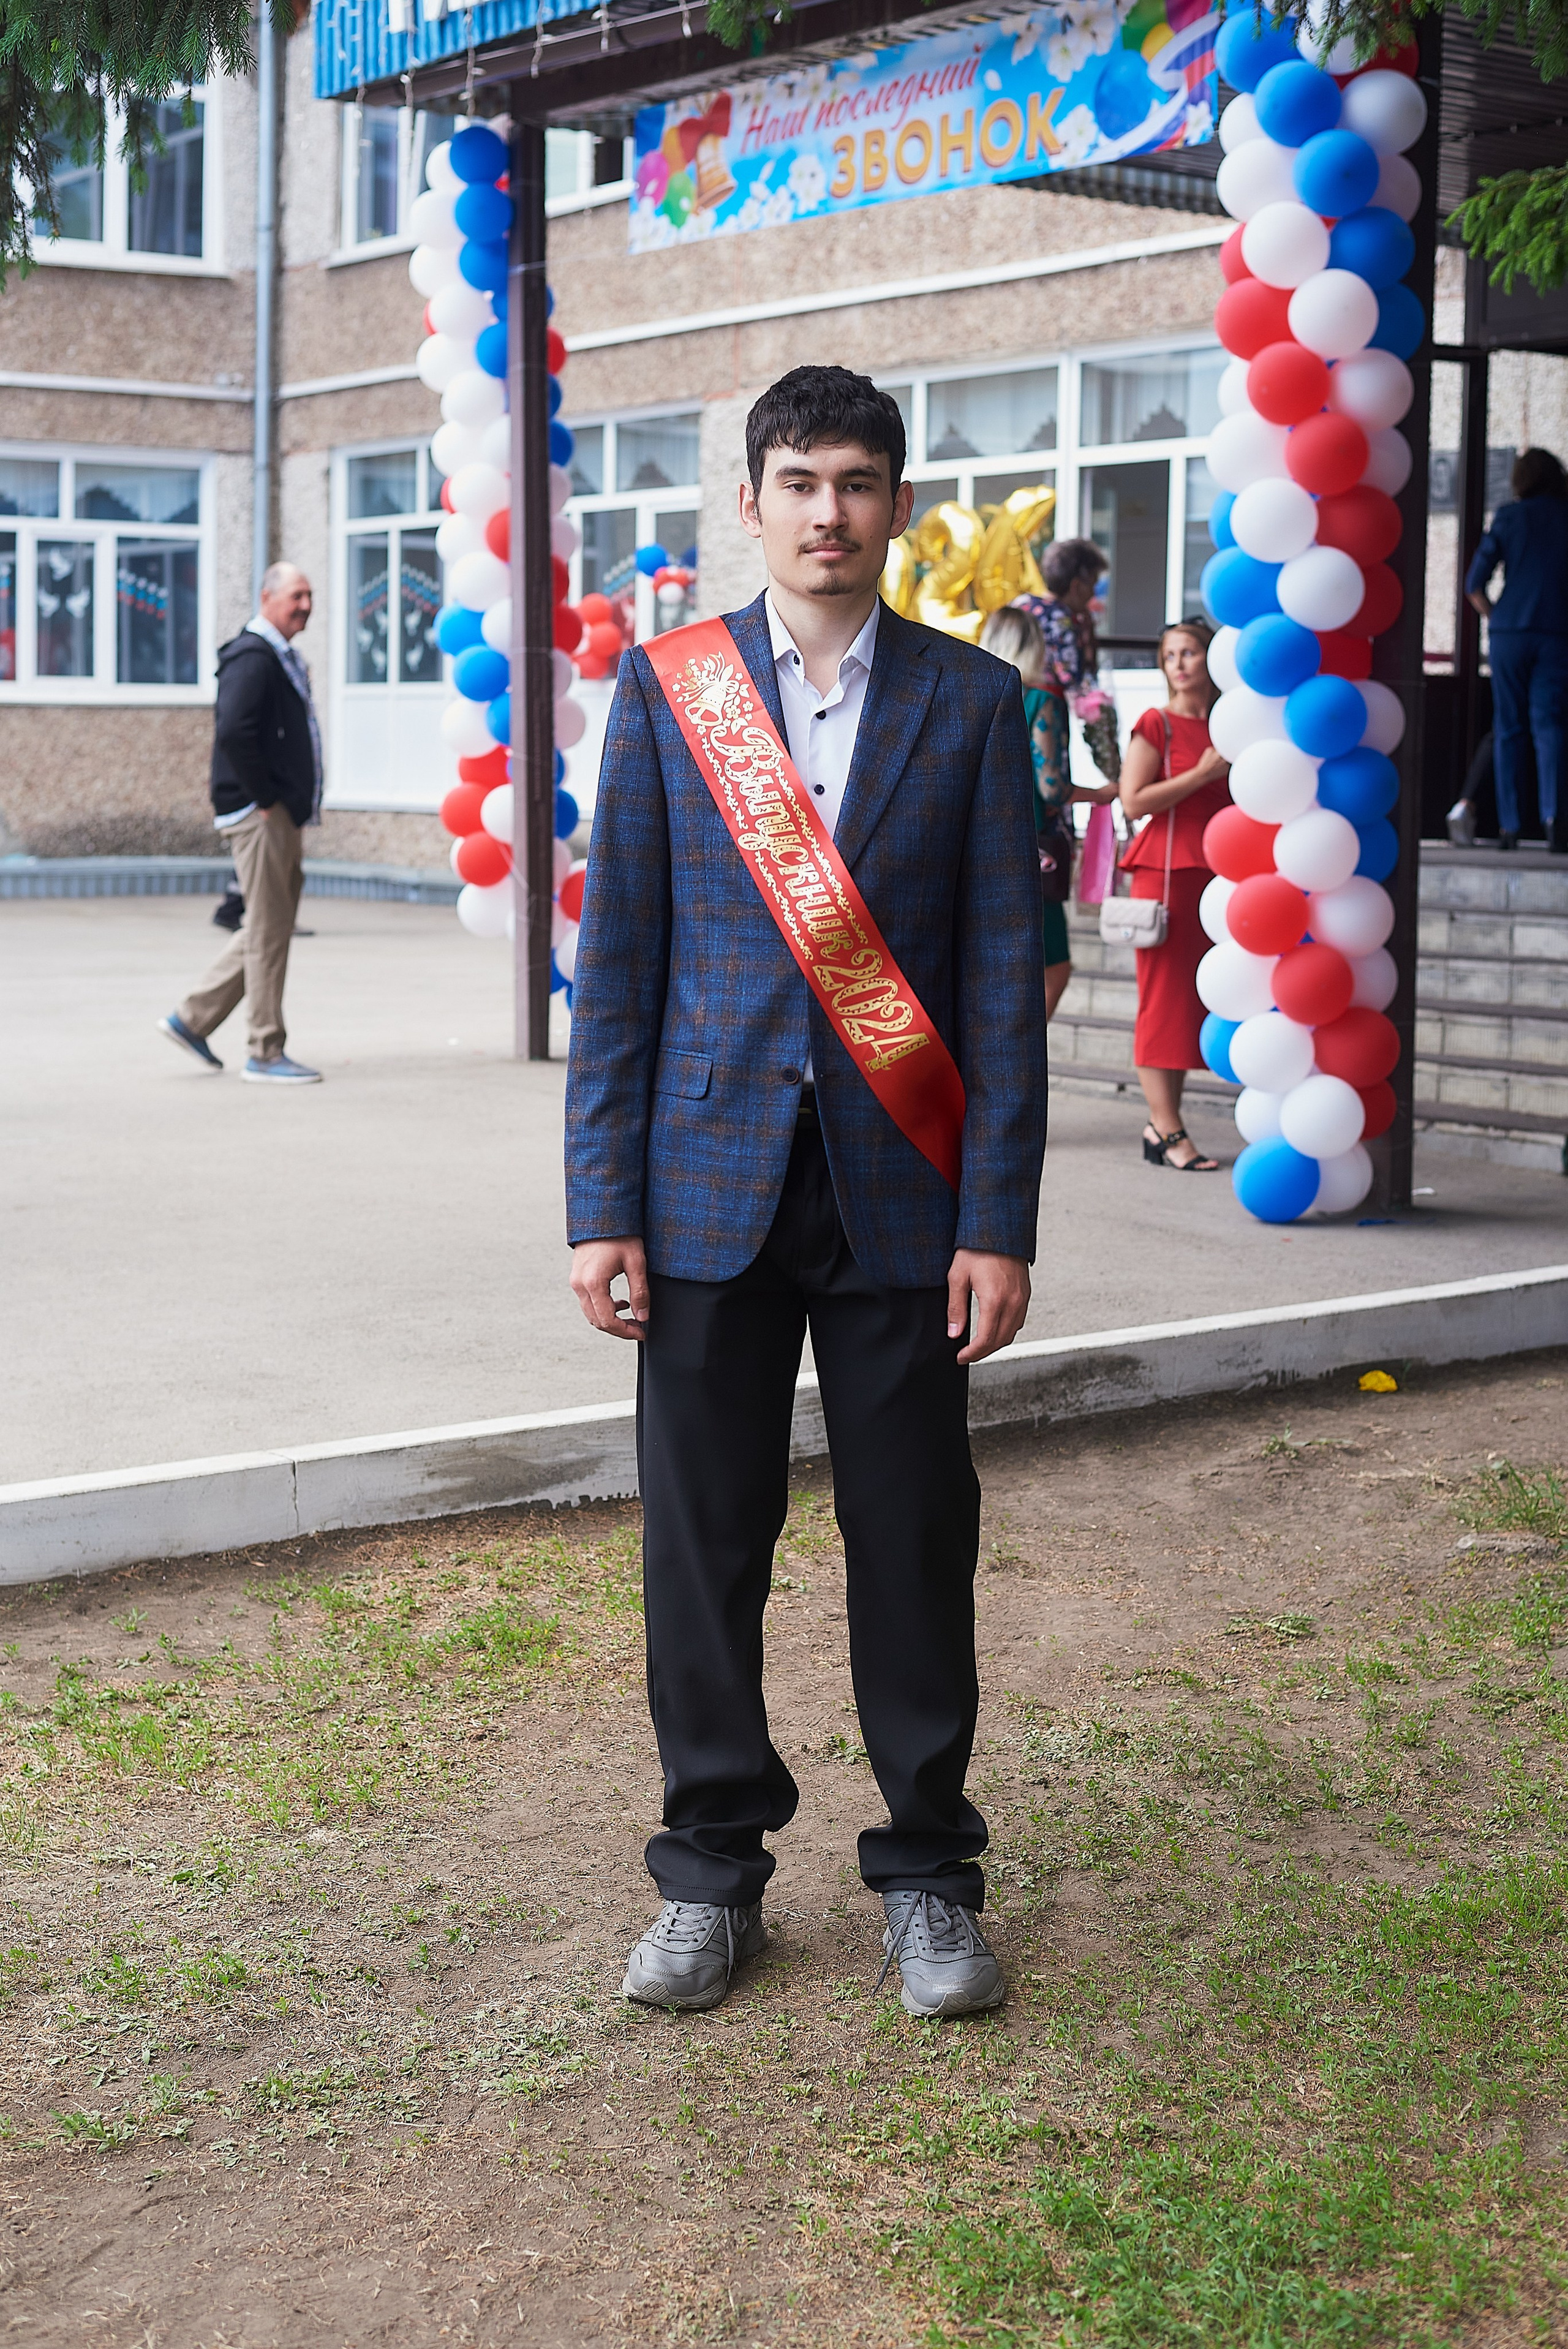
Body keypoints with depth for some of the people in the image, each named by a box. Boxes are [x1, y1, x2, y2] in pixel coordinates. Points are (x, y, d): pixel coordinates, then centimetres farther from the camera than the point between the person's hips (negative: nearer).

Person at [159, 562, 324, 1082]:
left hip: (282, 815, 10)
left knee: (268, 927, 14)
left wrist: (301, 802, 15)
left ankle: (192, 1019, 20)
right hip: (260, 816, -10)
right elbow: (232, 732, -26)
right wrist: (264, 798, -19)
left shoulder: (283, 658, 19)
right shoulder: (252, 657, -13)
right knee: (268, 931, -5)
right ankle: (266, 1054, 0)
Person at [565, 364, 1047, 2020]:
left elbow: (1003, 976, 1)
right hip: (712, 1182, 0)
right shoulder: (664, 686, 5)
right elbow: (616, 957, 3)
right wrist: (602, 1205, -3)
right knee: (703, 1536, 6)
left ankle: (928, 1876, 20)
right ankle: (712, 1869, 21)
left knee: (913, 1539, 5)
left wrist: (998, 1223, -5)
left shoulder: (970, 701, 4)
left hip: (896, 1191, 0)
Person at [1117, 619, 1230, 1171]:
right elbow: (1134, 800, -13)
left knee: (1193, 1000, 6)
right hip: (1165, 870, -6)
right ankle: (1169, 1131, -6)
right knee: (1165, 999, -6)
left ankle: (1161, 1126, 11)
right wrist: (1201, 774, -15)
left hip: (1213, 872, 6)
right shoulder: (1156, 725, -3)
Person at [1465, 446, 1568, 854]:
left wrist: (1496, 619, 11)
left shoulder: (1511, 515, 4)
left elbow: (1475, 582, -1)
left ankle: (1508, 825, 4)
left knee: (1508, 728, 6)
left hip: (1510, 633, 0)